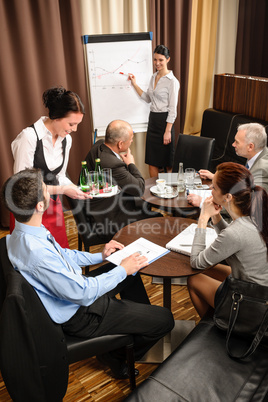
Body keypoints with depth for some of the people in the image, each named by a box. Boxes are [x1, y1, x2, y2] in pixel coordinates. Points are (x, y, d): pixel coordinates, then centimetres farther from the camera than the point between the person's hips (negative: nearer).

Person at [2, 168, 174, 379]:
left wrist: (100, 256, 7)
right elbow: (83, 294, -29)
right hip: (78, 316, -9)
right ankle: (117, 357, 18)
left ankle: (141, 319, 41)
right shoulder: (37, 252, -37)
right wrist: (122, 270, -17)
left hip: (75, 289, 9)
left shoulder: (23, 233, -7)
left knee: (131, 269, 23)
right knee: (164, 319, -5)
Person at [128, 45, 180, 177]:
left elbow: (173, 109, -13)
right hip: (152, 119, 7)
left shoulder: (172, 81, -11)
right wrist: (134, 84, 11)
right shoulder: (153, 77, 12)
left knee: (167, 161, 1)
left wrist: (168, 131, -17)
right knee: (152, 160, 10)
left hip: (164, 121, -7)